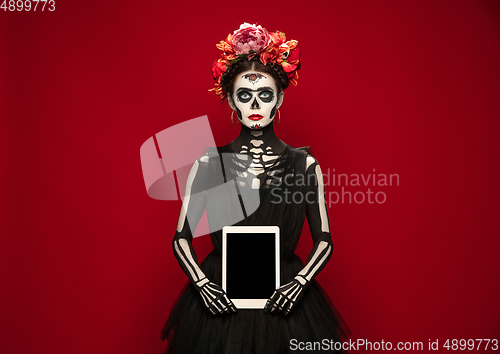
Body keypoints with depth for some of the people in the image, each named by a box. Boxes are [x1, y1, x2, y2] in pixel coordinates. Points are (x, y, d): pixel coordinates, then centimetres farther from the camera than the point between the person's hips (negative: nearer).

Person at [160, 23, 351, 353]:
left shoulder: (304, 164, -1)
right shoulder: (208, 164, -2)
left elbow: (324, 240, 2)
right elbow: (181, 238, 2)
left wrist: (300, 282, -12)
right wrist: (202, 283, -11)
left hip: (285, 299, 0)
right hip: (219, 299, 0)